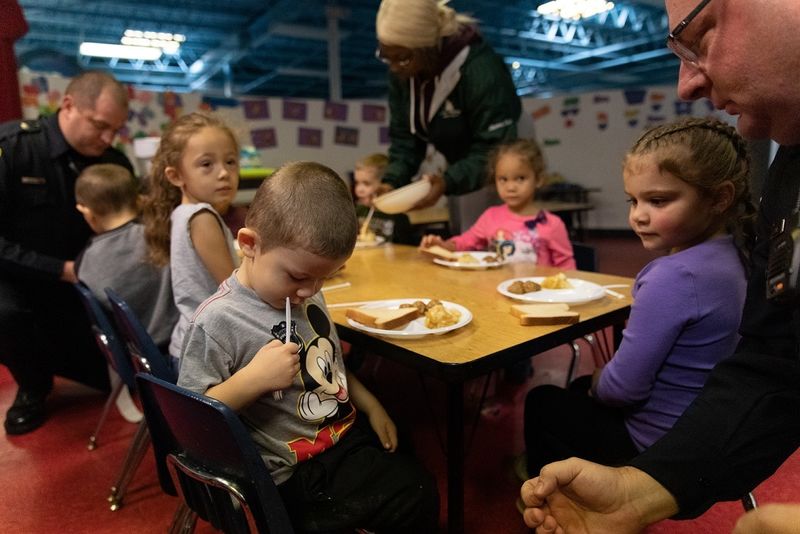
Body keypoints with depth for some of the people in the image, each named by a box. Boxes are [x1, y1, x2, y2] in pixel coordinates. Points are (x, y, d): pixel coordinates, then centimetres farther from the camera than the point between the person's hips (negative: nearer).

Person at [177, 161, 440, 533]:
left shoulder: (307, 295, 2)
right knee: (417, 501, -13)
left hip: (351, 435, 7)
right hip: (294, 475, -7)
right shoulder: (217, 322, -20)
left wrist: (369, 405, 8)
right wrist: (253, 379, -28)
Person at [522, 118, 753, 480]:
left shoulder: (673, 277, -32)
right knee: (579, 388, 29)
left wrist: (598, 383, -5)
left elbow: (623, 388, -27)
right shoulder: (728, 256, -4)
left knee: (541, 403, 12)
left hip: (656, 440, -8)